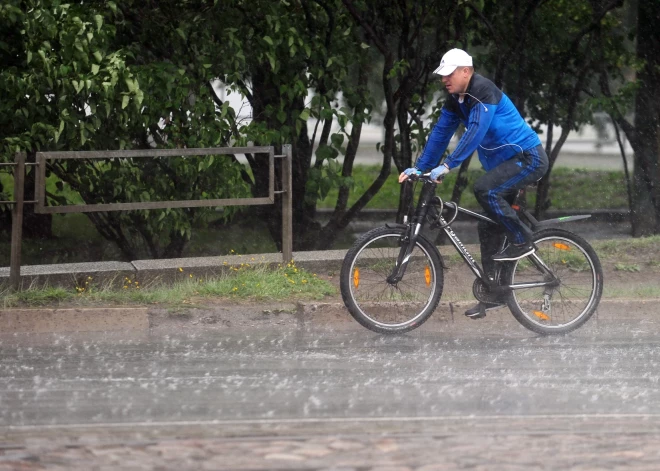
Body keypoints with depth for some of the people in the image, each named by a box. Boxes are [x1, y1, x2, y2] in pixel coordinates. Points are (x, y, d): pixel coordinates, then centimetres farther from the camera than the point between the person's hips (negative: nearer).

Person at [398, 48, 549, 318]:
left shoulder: (483, 91, -22)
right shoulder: (455, 100, 6)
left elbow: (476, 131, -32)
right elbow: (441, 133, 8)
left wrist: (448, 165, -37)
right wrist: (419, 167, 1)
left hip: (529, 159, -10)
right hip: (504, 163, 10)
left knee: (484, 190, -32)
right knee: (489, 228, 7)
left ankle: (522, 241, -16)